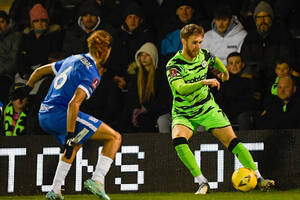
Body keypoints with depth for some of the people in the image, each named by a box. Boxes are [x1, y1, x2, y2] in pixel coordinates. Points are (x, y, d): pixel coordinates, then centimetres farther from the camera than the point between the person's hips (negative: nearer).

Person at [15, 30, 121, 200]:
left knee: (75, 146, 37)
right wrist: (70, 135, -26)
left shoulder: (74, 59, 15)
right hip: (61, 114, -9)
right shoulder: (92, 74, -11)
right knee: (115, 137, -7)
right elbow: (74, 103, -24)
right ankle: (97, 181, -18)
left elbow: (40, 71, 25)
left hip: (43, 115, 9)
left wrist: (27, 88, 43)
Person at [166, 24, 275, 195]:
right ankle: (202, 182, -27)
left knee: (233, 141, -8)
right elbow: (181, 89, -37)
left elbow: (215, 60, 24)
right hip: (184, 114, -4)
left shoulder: (203, 54, -2)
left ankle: (259, 178, -3)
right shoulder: (174, 65, -19)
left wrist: (224, 71, 37)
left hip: (208, 108, 4)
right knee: (178, 140, -32)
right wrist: (204, 82, -46)